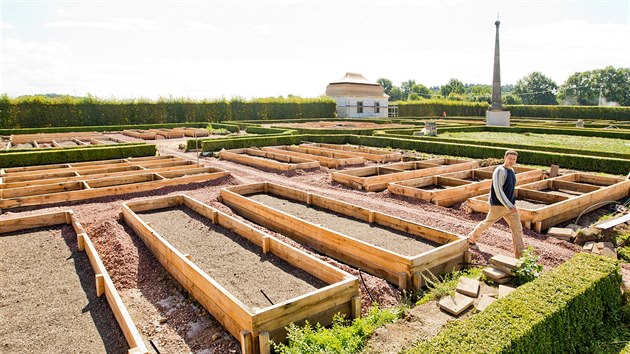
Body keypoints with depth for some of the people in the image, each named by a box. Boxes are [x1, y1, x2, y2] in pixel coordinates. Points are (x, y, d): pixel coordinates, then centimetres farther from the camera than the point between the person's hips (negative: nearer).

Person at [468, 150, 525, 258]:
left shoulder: (511, 171, 11)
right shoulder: (500, 171, -17)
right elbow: (498, 191, -23)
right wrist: (509, 206, -25)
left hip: (510, 205, 7)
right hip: (498, 206, -7)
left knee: (517, 229, 1)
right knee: (487, 223, 10)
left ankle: (520, 255, 7)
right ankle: (471, 239, 33)